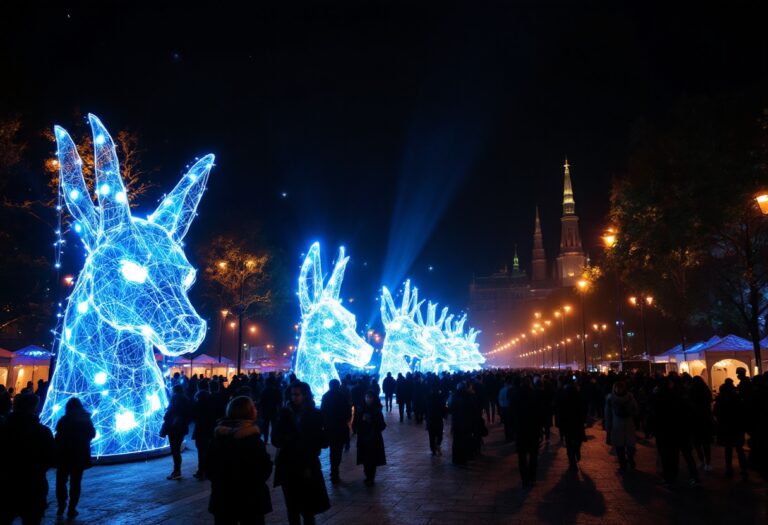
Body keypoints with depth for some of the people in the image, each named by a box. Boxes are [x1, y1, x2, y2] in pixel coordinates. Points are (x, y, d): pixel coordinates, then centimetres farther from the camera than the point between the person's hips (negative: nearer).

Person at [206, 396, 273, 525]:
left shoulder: (218, 437, -1)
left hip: (222, 499, 5)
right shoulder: (253, 439, -18)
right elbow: (265, 470, -13)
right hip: (250, 500, -5)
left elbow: (209, 468, 6)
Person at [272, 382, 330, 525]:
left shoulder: (315, 415, -4)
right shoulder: (285, 413, -1)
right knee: (292, 507, 10)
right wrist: (286, 440, -19)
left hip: (308, 466, -2)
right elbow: (275, 438, -2)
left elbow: (323, 441, -3)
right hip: (288, 466, 2)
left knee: (307, 508, -1)